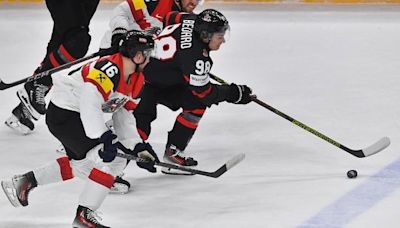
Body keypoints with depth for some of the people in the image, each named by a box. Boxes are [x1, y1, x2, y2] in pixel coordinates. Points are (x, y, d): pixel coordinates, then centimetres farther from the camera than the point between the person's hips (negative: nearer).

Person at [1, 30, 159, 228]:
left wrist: (138, 147, 2)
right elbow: (89, 104, -35)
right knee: (113, 158, -18)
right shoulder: (109, 69, -26)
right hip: (63, 115, -11)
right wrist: (105, 138, -39)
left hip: (77, 117, 11)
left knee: (83, 163, 28)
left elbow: (123, 117, 11)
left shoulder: (136, 80, 5)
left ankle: (25, 181, 37)